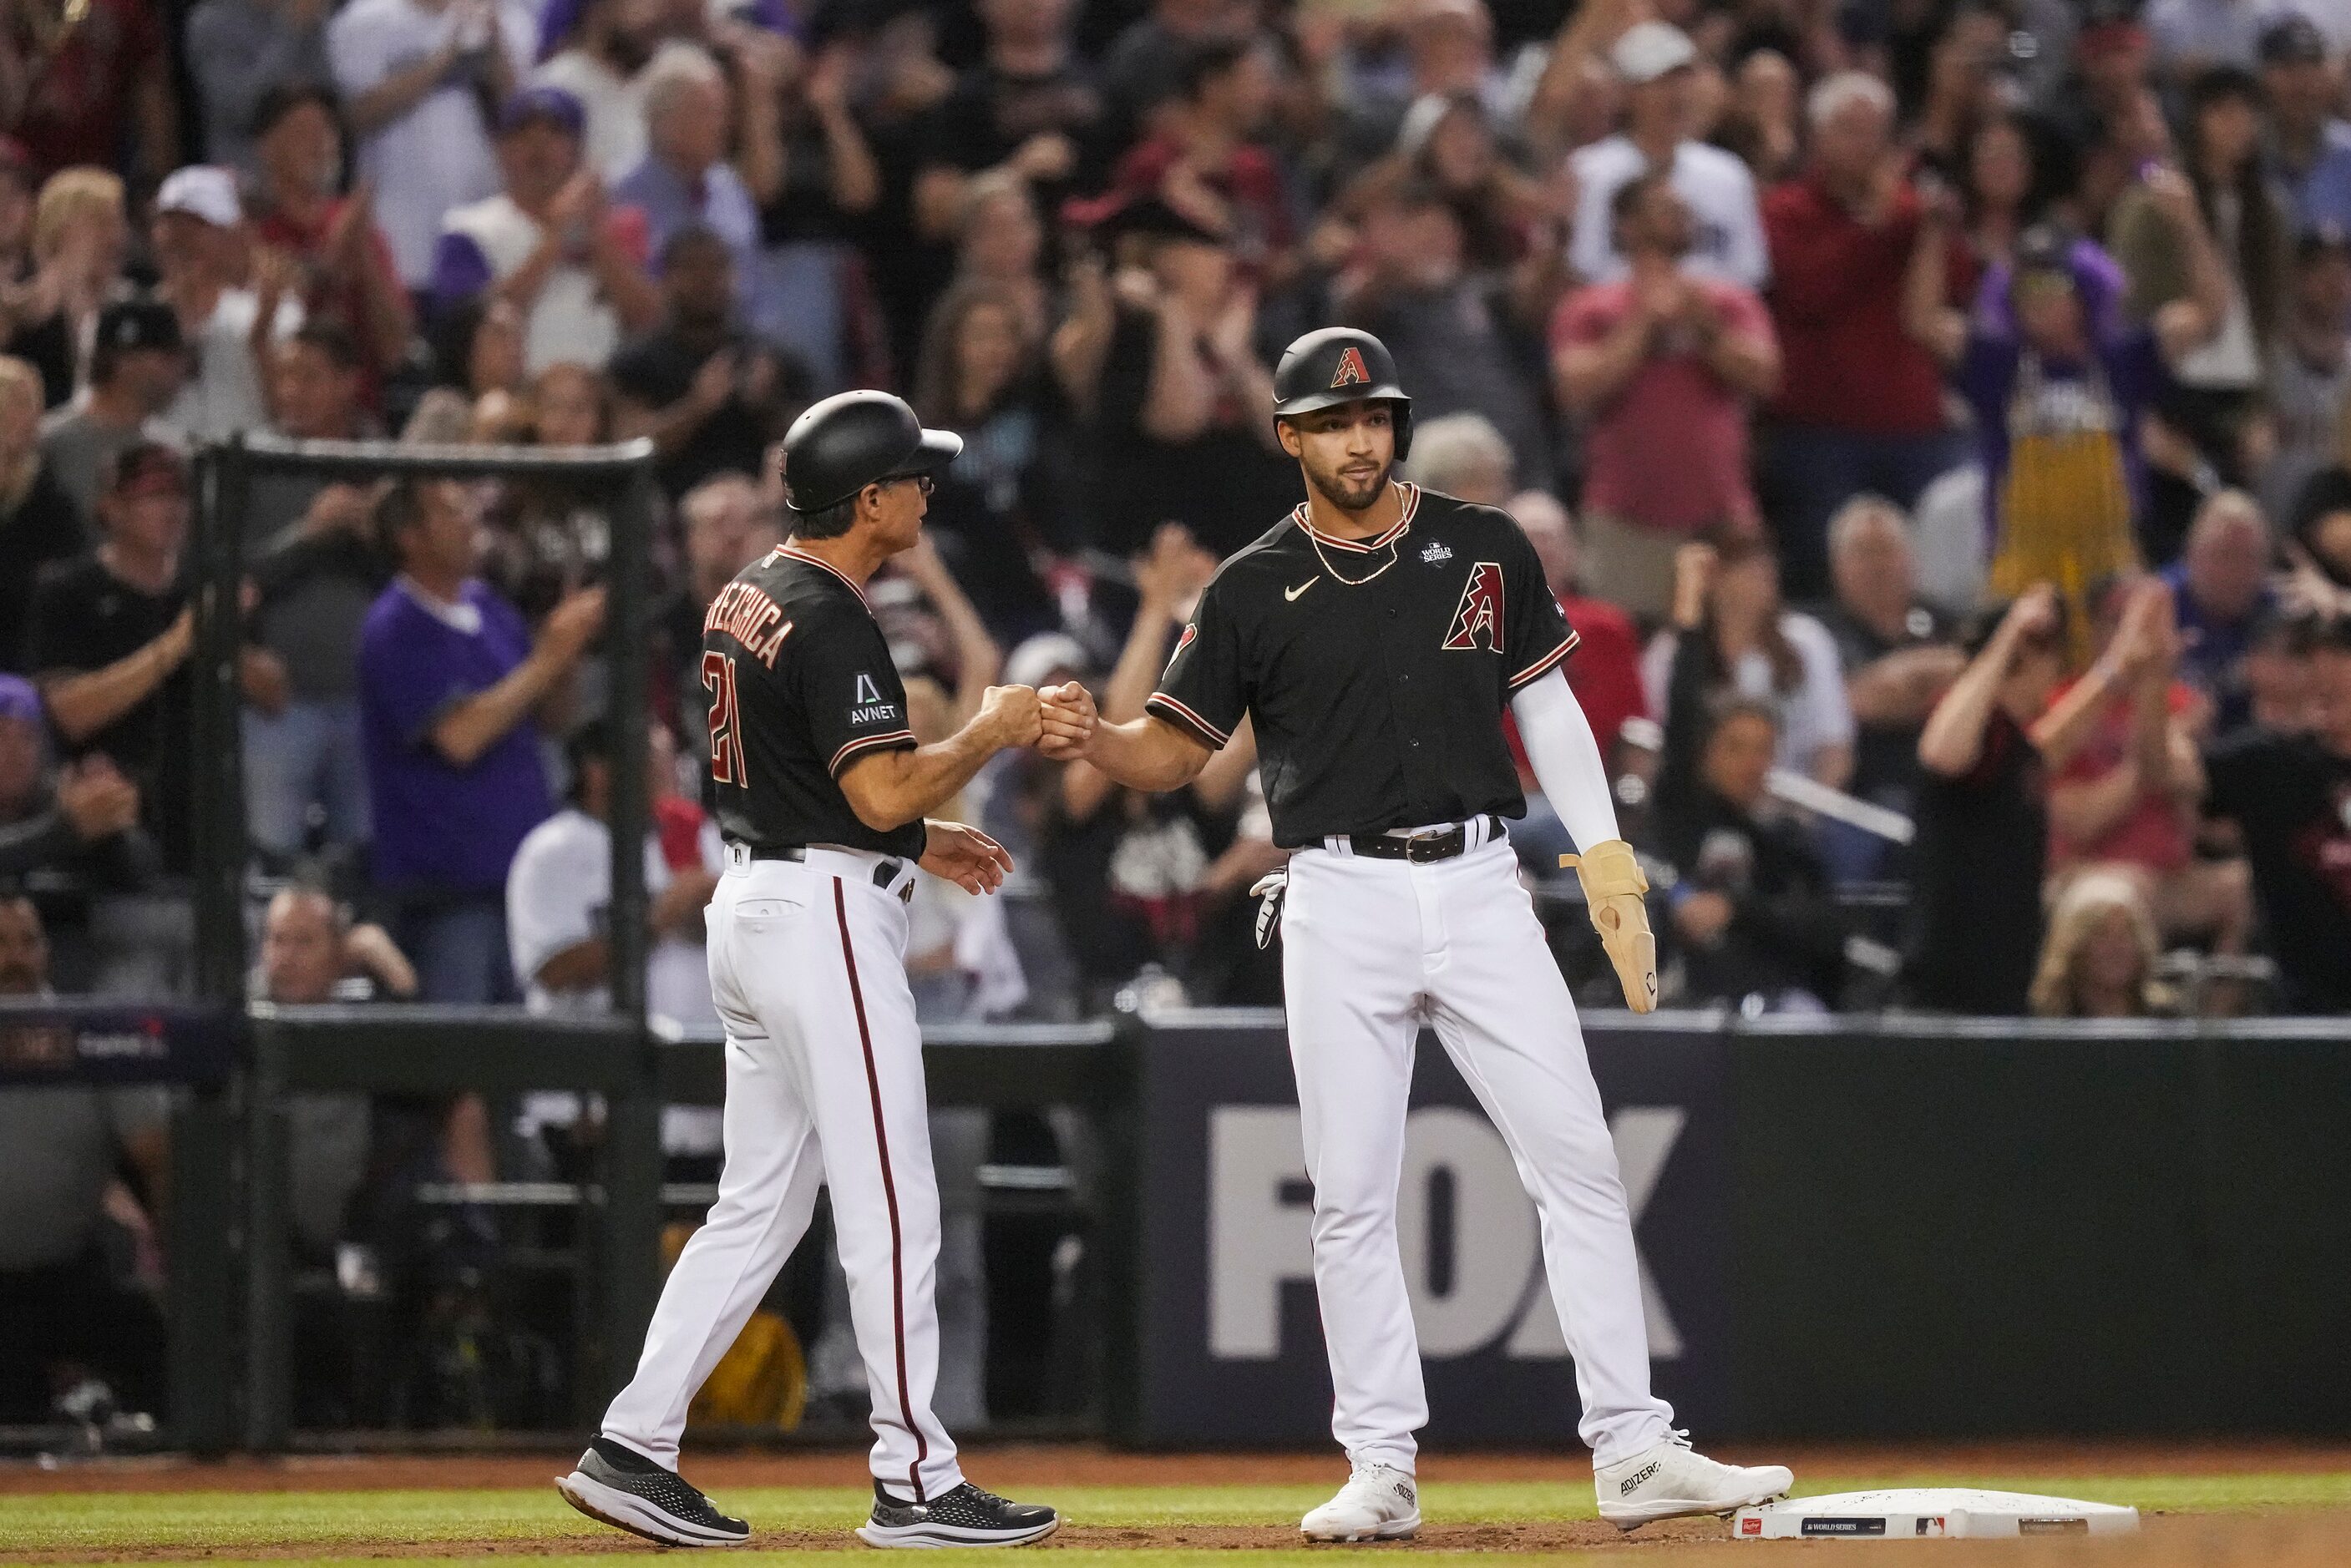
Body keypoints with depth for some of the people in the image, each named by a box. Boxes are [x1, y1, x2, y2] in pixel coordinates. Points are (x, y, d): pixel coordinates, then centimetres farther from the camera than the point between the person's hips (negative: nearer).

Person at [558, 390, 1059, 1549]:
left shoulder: (747, 597, 14)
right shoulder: (829, 621, -16)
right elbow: (882, 791, -23)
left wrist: (920, 842, 19)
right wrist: (990, 732, -8)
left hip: (748, 902, 10)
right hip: (825, 918, -10)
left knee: (759, 1204, 12)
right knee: (889, 1207, -5)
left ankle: (634, 1446, 8)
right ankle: (913, 1483, -4)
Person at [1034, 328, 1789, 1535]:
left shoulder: (1486, 552, 6)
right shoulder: (1253, 591, 2)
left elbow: (1547, 706, 13)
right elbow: (1174, 752, 3)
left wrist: (1606, 856, 5)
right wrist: (1090, 740, -19)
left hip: (1481, 890, 1)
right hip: (1343, 902, -1)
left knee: (1577, 1164, -4)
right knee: (1351, 1197, -1)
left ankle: (1632, 1454, -2)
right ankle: (1381, 1470, 7)